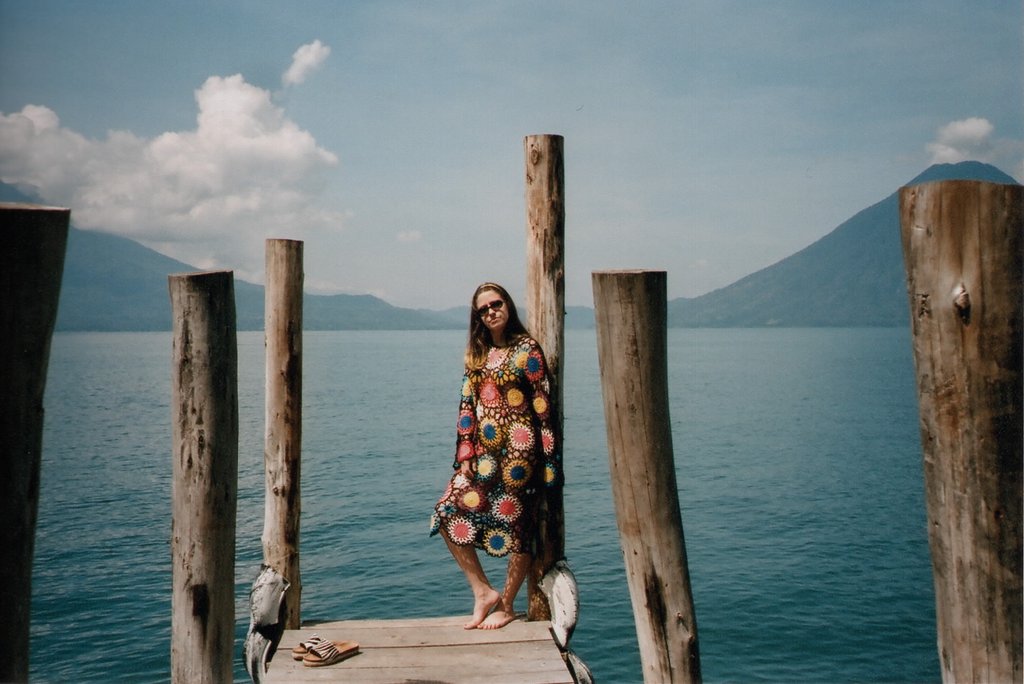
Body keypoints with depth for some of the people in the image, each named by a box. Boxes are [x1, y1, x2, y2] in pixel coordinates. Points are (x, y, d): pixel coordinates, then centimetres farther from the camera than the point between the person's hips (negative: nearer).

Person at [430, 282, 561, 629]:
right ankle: (483, 592, 11)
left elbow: (542, 402, -7)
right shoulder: (476, 352, 12)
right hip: (482, 449, 6)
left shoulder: (526, 348, -5)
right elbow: (467, 404, 11)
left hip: (517, 446, -6)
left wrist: (547, 454, -10)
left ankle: (506, 605, 19)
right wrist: (465, 452, 4)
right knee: (450, 514, -2)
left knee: (515, 521, 2)